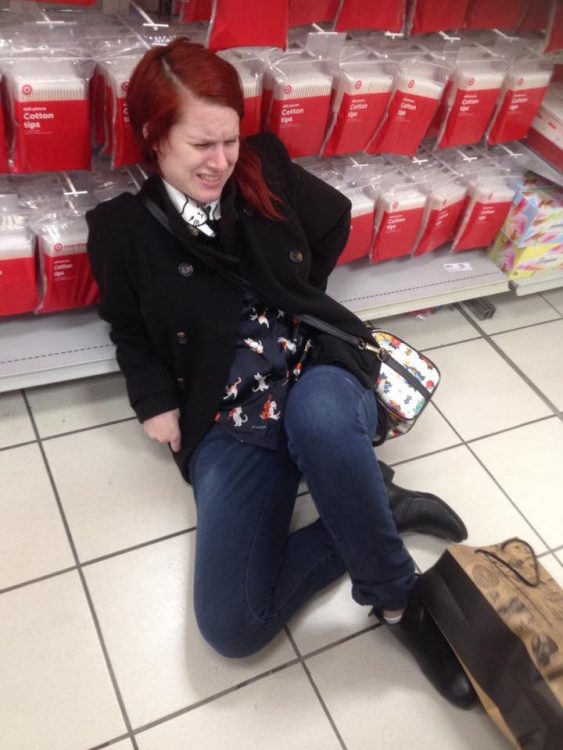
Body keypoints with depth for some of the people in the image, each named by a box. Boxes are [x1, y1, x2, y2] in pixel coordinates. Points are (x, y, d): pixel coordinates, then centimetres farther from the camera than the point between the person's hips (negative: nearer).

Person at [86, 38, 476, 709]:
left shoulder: (266, 170, 5)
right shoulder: (123, 228, 2)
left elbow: (336, 220, 22)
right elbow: (128, 328, 17)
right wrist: (155, 402, 4)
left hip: (318, 368, 1)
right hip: (227, 424, 0)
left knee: (318, 417, -42)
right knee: (231, 626, -18)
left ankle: (395, 599, -16)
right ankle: (374, 505, 0)